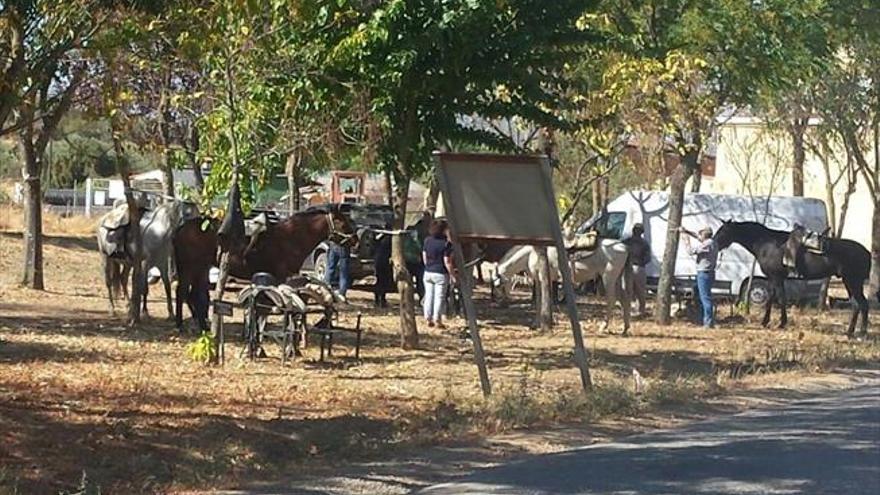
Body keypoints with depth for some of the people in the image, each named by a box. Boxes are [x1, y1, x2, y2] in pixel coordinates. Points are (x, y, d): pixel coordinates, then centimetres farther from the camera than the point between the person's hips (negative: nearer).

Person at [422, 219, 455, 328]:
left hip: (428, 273, 5)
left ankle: (428, 319, 13)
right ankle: (437, 319, 4)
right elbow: (447, 262, -15)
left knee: (429, 295, 11)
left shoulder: (427, 241, 2)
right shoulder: (445, 243, -15)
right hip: (441, 274, -5)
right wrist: (453, 275, -7)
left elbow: (424, 257, 10)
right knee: (439, 296, 3)